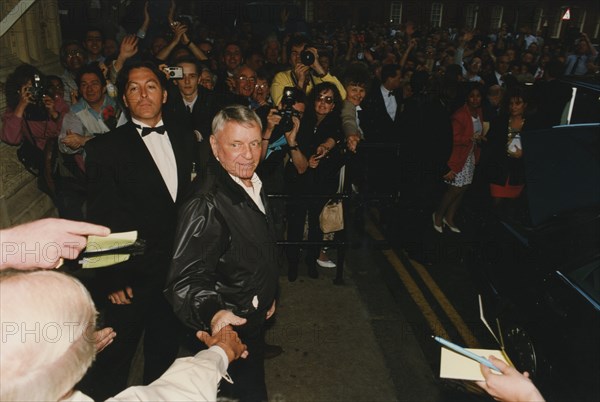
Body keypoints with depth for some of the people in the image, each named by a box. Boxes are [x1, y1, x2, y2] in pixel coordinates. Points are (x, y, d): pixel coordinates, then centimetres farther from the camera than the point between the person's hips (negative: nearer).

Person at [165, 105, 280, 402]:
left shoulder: (252, 184, 1)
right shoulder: (205, 205, -29)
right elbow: (187, 280, -33)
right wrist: (213, 314, -51)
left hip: (254, 318, 9)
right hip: (230, 330, -9)